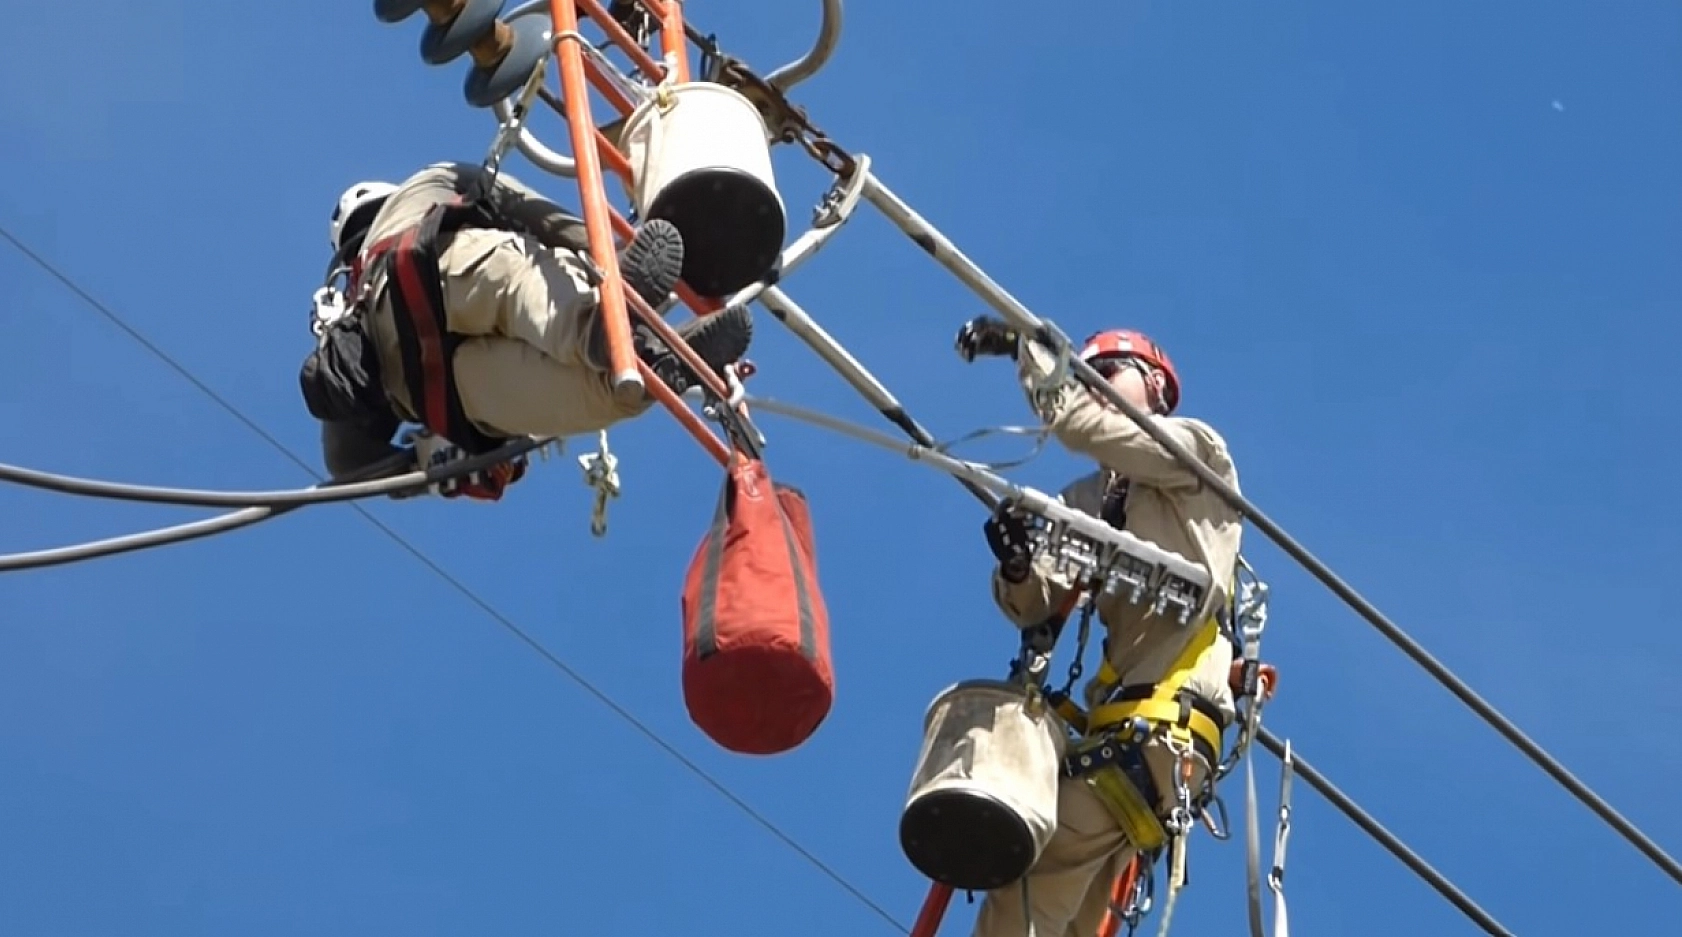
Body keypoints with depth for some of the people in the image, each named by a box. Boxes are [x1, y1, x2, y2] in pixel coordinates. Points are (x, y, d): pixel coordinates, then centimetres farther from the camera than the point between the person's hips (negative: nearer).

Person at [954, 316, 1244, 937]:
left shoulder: (1197, 450, 7)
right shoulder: (1085, 502, 25)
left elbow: (1078, 423, -9)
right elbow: (1035, 606, 14)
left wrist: (1025, 346, 2)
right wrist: (1017, 565, -7)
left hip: (1168, 713, -8)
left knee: (1032, 880, -17)